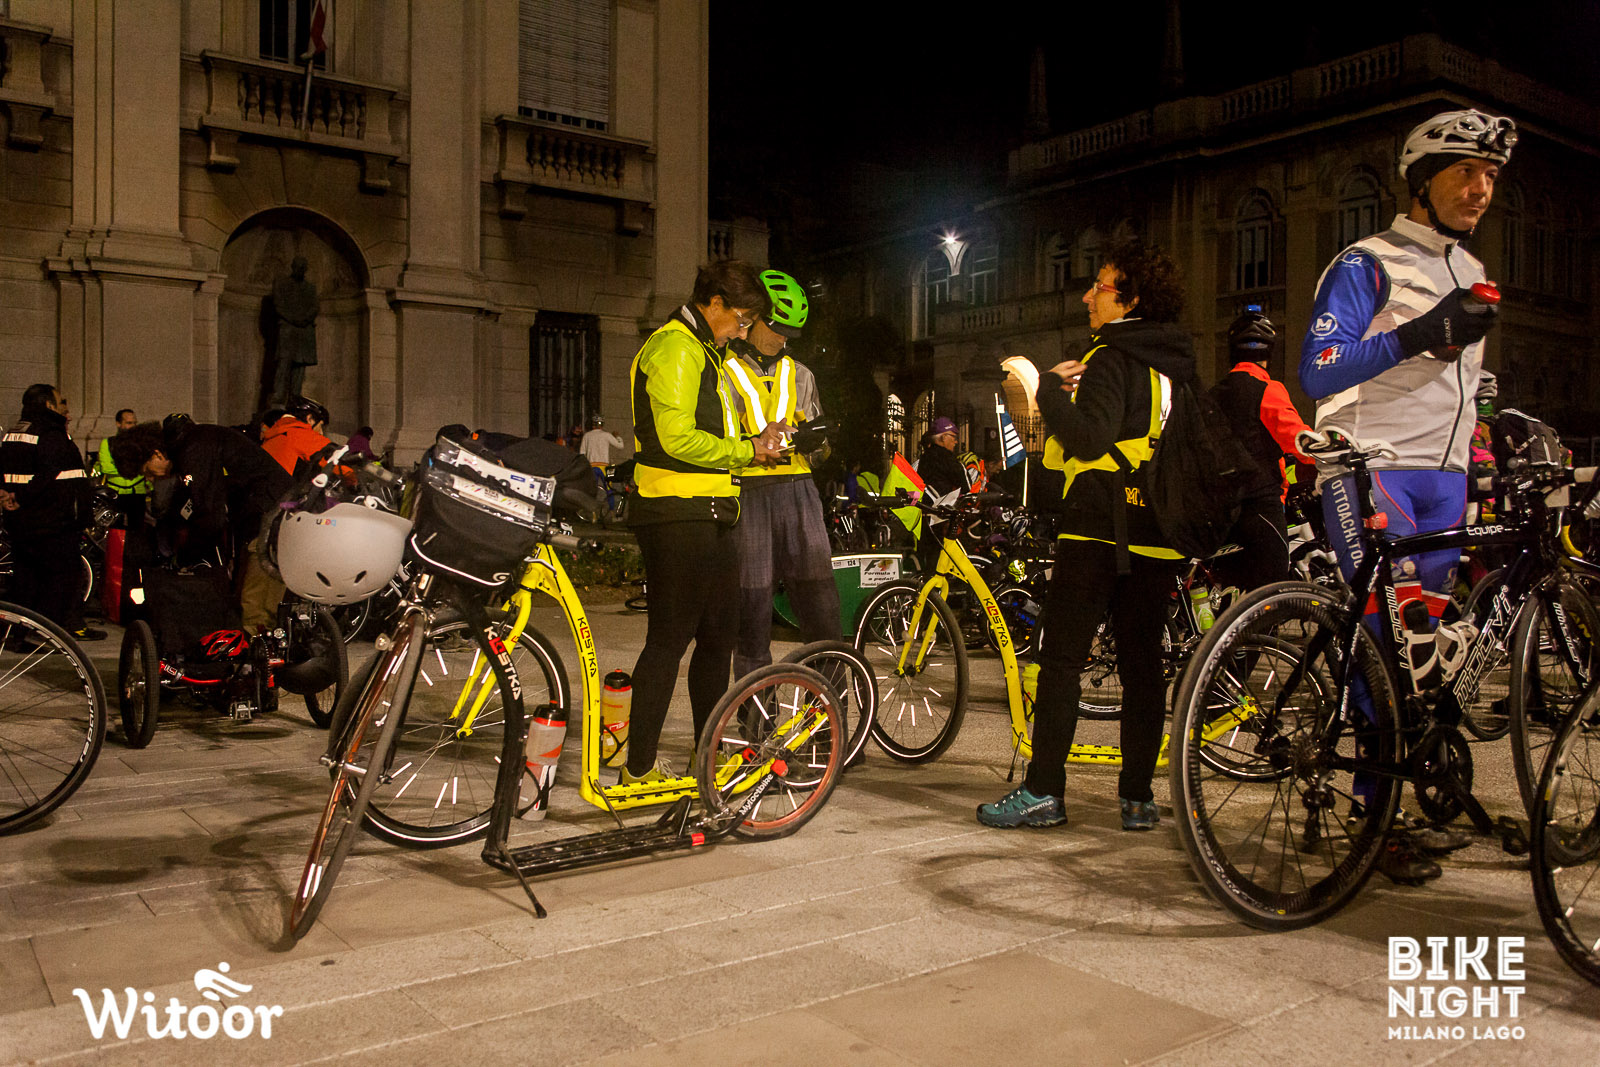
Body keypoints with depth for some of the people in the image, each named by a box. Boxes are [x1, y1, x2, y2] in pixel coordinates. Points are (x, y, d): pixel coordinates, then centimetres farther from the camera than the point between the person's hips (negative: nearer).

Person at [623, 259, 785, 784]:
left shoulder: (702, 352, 25)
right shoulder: (675, 348, -10)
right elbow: (677, 437, -21)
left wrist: (753, 444, 10)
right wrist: (746, 451, -10)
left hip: (707, 515, 11)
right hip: (678, 515, -11)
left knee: (718, 637, 13)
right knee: (669, 638, -7)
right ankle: (639, 767, 1)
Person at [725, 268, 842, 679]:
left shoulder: (799, 375, 22)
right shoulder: (723, 371, 7)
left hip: (797, 492, 4)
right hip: (747, 494, -4)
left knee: (820, 595, -3)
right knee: (752, 602, -2)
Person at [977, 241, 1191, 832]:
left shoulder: (1112, 358, -10)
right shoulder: (1178, 363, 17)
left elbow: (1089, 438, -21)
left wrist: (1050, 388, -10)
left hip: (1099, 527, -8)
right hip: (1156, 535, 8)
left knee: (1060, 659, -3)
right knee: (1141, 663, 8)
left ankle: (1042, 792, -1)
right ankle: (1138, 796, 12)